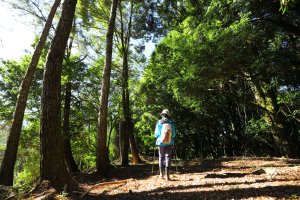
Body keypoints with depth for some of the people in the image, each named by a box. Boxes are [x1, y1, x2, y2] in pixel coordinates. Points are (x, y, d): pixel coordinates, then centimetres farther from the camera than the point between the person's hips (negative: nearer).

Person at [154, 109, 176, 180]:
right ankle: (167, 175, 3)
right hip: (169, 143, 0)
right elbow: (174, 134, 0)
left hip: (161, 142, 0)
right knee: (168, 157, 6)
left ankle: (161, 174, 22)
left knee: (161, 157, 16)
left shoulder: (159, 123, -8)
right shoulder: (171, 123, -6)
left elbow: (156, 134, -4)